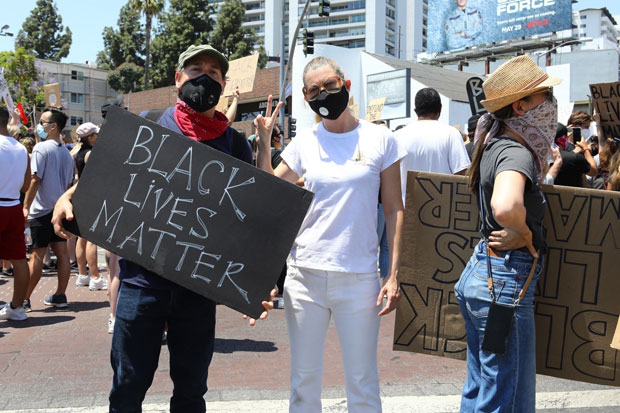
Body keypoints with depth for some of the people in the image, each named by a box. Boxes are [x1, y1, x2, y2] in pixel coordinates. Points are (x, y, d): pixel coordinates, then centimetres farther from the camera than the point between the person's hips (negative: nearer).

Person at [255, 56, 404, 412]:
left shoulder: (380, 139, 2)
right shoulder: (304, 143, 7)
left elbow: (395, 211, 2)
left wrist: (394, 276, -5)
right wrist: (263, 142, 0)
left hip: (359, 276, -2)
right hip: (305, 275, 2)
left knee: (363, 383, 4)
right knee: (304, 380, 11)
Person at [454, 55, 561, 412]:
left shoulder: (496, 145, 9)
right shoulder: (516, 152, -18)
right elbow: (505, 207, -40)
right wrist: (526, 235, -21)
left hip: (481, 272, 9)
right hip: (507, 280, -9)